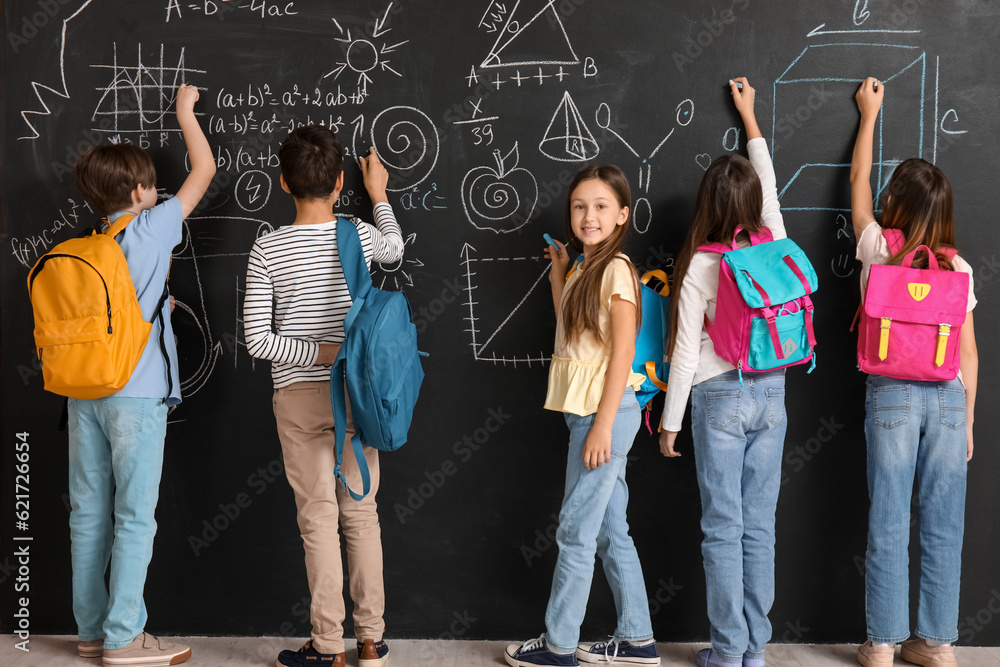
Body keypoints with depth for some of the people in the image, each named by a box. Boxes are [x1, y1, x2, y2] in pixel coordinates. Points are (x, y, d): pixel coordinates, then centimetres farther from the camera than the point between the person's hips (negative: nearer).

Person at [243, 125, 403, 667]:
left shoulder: (267, 249, -7)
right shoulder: (359, 235, -2)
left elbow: (257, 339, -11)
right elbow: (395, 248, 24)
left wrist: (319, 352, -6)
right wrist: (378, 194, 34)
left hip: (299, 397, -2)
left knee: (318, 518, 3)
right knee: (361, 513, 10)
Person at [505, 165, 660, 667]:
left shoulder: (616, 269, -12)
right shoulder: (586, 269, 14)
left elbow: (623, 352, -17)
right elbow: (569, 332, 19)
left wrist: (603, 426, -20)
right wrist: (558, 273, 17)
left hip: (606, 411, -9)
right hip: (587, 412, 9)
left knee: (576, 530, -1)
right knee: (611, 530, 14)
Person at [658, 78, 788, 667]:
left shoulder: (699, 266, -11)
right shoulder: (776, 245, 0)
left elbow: (686, 352, -9)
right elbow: (770, 185, 20)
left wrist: (670, 420, 1)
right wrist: (749, 117, 33)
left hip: (720, 397, -4)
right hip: (772, 394, 4)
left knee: (723, 528, 3)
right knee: (760, 525, 9)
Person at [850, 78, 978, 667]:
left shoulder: (878, 250, -2)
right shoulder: (959, 268, 1)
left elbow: (858, 180, 16)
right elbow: (969, 354, 3)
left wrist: (869, 114, 28)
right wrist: (967, 419, 14)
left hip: (892, 395, -2)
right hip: (948, 397, 2)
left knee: (889, 527, 3)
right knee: (943, 529, 8)